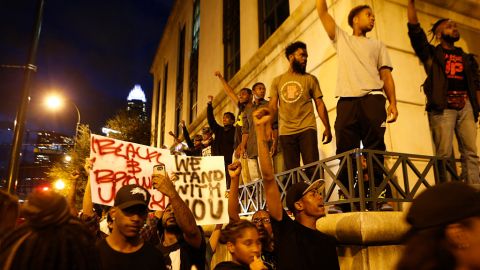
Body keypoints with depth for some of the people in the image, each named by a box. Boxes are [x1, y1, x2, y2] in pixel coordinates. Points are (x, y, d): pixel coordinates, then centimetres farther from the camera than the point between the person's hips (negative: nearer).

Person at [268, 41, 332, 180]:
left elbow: (319, 104, 6)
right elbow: (272, 106, 8)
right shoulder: (277, 81, 13)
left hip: (307, 129, -1)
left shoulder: (310, 79, 10)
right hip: (285, 132, 1)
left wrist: (327, 128, -3)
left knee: (312, 168, -7)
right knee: (291, 171, 3)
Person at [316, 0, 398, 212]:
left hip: (372, 99, 1)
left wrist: (393, 103, 2)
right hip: (346, 101, 0)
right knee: (345, 151, -4)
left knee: (375, 150, -6)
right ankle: (344, 196, 0)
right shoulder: (341, 38, 24)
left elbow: (386, 76, 15)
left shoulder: (377, 45, 26)